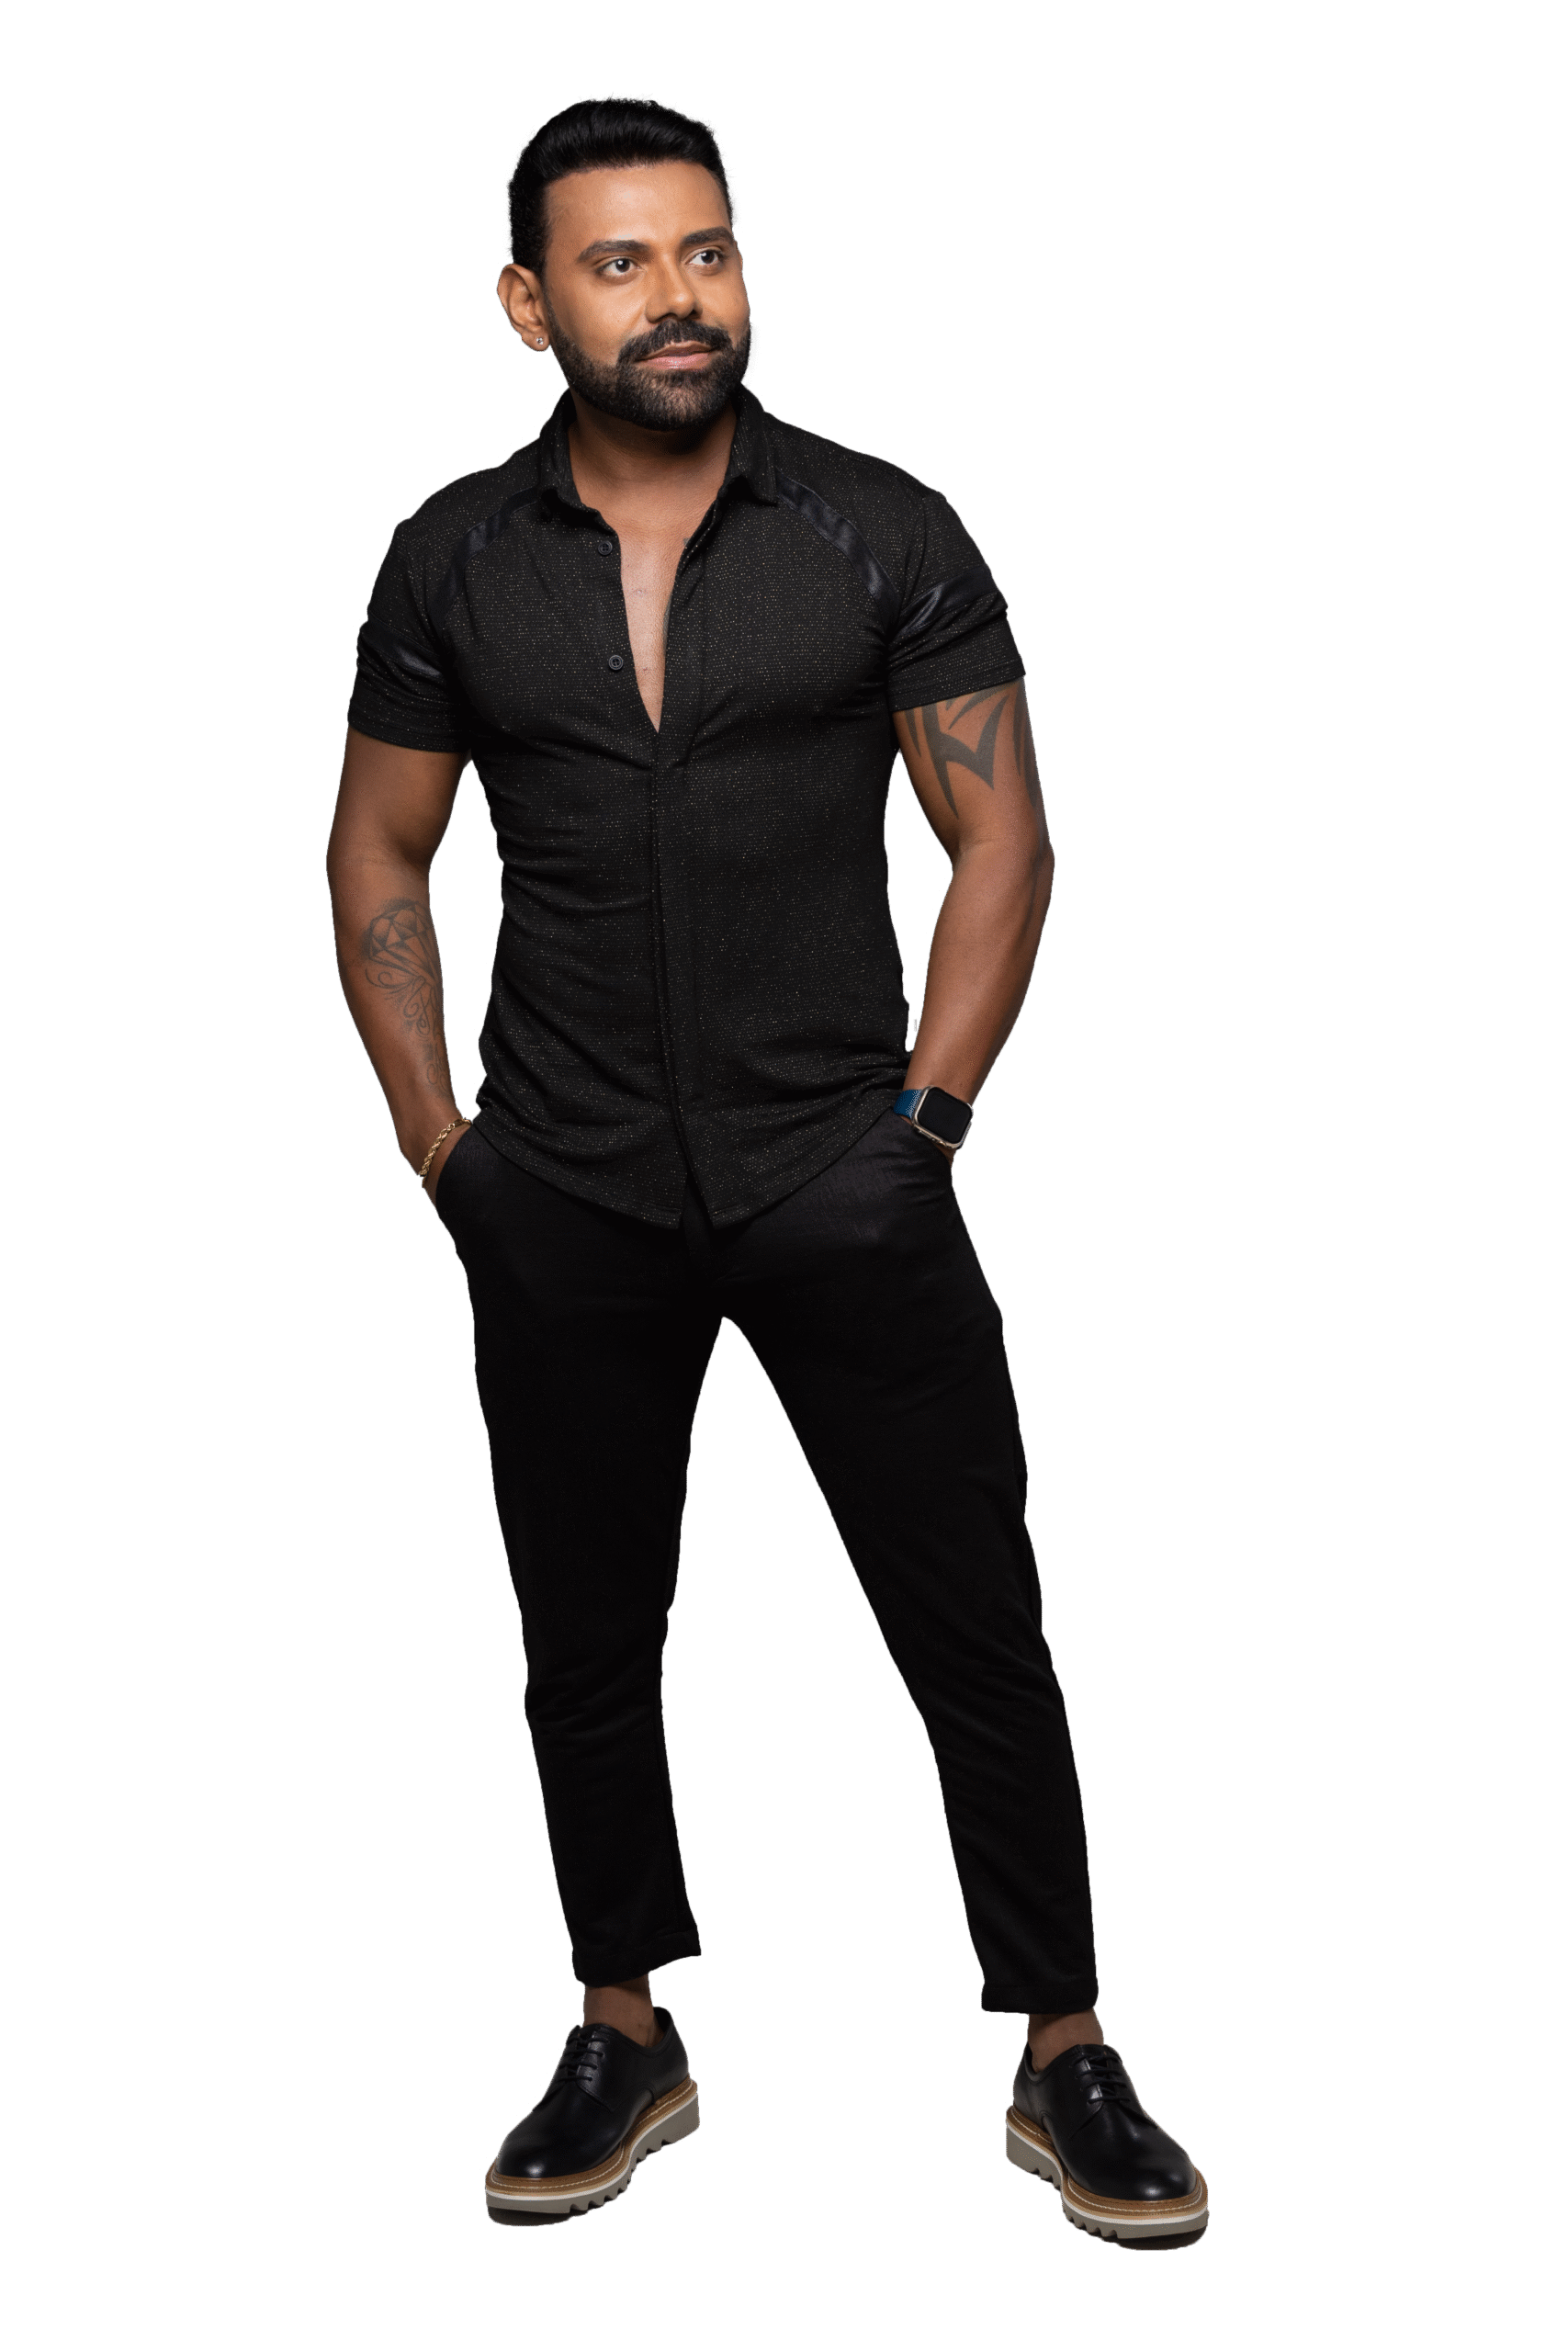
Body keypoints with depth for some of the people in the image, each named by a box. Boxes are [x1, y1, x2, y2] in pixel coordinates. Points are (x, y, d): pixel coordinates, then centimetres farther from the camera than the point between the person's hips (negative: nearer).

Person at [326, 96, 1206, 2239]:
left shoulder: (887, 534, -3)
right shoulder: (452, 562, 3)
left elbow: (1002, 836, -1)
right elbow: (380, 859, 10)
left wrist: (927, 1117, -8)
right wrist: (435, 1135, 2)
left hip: (841, 1181, -2)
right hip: (567, 1213, 2)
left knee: (979, 1634, 2)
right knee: (587, 1643, 13)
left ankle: (1067, 2061, 18)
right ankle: (630, 2041, 32)